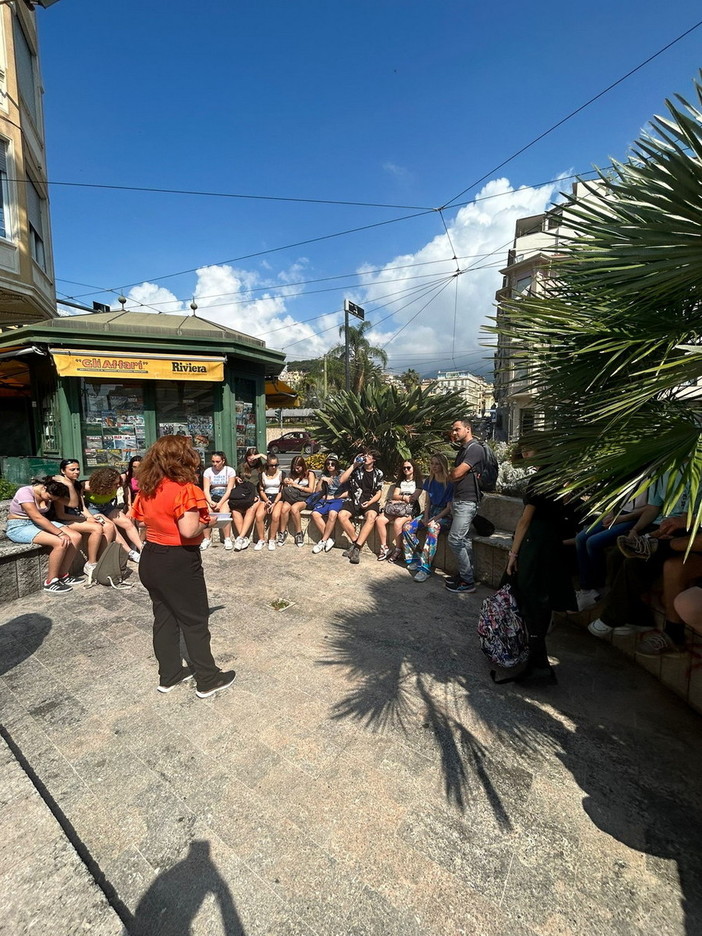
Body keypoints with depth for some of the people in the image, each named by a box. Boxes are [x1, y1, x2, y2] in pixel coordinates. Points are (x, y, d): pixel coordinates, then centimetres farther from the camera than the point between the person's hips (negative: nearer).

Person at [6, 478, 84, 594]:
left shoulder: (51, 493, 0)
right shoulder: (25, 492, -21)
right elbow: (37, 517, -30)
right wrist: (60, 533, -33)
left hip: (41, 523, 8)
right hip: (20, 527, -7)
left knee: (76, 537, -12)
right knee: (60, 542, -29)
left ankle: (63, 575, -2)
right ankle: (50, 582, -15)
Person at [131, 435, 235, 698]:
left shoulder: (146, 490, 3)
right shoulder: (185, 489, -21)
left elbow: (144, 521, 9)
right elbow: (188, 531, -28)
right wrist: (205, 522, -10)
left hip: (151, 560, 8)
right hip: (179, 563, -7)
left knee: (164, 617, 18)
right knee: (195, 621, 6)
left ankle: (169, 675, 32)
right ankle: (207, 680, 19)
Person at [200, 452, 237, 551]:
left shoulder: (230, 470, 0)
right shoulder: (208, 471, 7)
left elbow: (229, 490, -6)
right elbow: (206, 489, 0)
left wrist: (220, 503, -18)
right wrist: (210, 501, -19)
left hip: (225, 496, -2)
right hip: (212, 496, 2)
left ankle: (227, 539, -18)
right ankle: (207, 538, -12)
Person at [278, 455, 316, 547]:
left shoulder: (309, 473, 7)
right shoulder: (292, 473, 19)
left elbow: (311, 490, -2)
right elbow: (286, 489, 19)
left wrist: (296, 485, -7)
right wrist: (285, 484, -4)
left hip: (304, 498, -3)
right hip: (292, 497, 3)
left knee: (294, 508, -36)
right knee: (284, 508, -31)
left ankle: (299, 533, -21)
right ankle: (282, 532, -18)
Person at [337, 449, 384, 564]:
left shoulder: (378, 473, 10)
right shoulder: (356, 469, 9)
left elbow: (378, 493, 8)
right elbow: (341, 481, -4)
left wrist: (369, 502, -12)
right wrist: (353, 465, -5)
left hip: (370, 501, -1)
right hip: (354, 500, 1)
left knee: (371, 516, -35)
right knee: (342, 515, -28)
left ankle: (357, 547, -33)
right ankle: (356, 541, -12)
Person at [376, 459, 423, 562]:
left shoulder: (418, 481, 10)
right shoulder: (400, 481, 24)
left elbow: (414, 498, -4)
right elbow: (394, 495, 11)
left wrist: (399, 500, -4)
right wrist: (404, 497, -8)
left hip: (409, 508, -5)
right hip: (396, 507, 5)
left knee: (397, 522, -36)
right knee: (379, 520, -22)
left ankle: (398, 550, -22)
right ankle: (384, 547, -13)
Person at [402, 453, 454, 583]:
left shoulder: (450, 483, -13)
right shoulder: (429, 481, 6)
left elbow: (449, 507, -13)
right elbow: (427, 502, 11)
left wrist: (435, 519, -21)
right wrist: (425, 517, -5)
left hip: (445, 516, -6)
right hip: (431, 512, 6)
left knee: (433, 527, -39)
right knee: (407, 526, -16)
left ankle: (425, 568, -36)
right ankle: (415, 559, -3)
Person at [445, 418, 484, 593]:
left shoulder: (475, 448, -14)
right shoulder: (463, 449, 18)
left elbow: (455, 474, -20)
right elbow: (453, 476, 16)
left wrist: (453, 472, 2)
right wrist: (456, 472, -6)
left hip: (467, 501, -10)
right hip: (458, 500, 10)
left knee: (455, 540, -10)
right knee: (464, 539, 13)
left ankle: (468, 581, 0)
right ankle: (466, 574, 22)